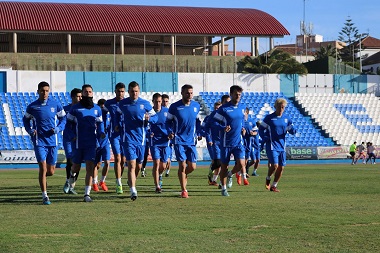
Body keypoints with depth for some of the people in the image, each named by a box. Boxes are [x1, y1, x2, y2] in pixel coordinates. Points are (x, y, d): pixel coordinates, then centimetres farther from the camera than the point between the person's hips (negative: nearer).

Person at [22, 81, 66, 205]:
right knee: (43, 167, -11)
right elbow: (26, 119, 15)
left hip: (52, 141, 2)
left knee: (51, 171, 6)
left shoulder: (56, 105, 2)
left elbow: (63, 118, 11)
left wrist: (58, 128, -7)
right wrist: (30, 130, -2)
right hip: (39, 142, -2)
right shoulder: (32, 107, 0)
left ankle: (42, 177, 42)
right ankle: (45, 196, -5)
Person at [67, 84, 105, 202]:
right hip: (78, 143, -1)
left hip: (91, 143, 1)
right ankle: (72, 175, 50)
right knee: (76, 167, 11)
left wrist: (101, 132, 0)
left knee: (90, 168, -9)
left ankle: (87, 194, -8)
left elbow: (100, 123, 18)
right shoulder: (75, 108, -1)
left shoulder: (97, 109, 8)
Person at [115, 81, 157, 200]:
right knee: (131, 165, -14)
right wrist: (117, 125, 8)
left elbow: (155, 117, 6)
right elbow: (118, 115, 23)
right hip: (128, 138, -2)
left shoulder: (145, 104, 1)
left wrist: (149, 118, -15)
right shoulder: (122, 104, 3)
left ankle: (131, 182, 40)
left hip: (141, 139, 2)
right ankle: (133, 190, -18)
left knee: (138, 166, 12)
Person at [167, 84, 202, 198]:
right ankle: (183, 190, 2)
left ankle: (183, 175, 35)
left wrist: (198, 133, 8)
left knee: (192, 166, 2)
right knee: (182, 165, -8)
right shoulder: (174, 107, -6)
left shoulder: (196, 106, 5)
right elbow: (168, 121, 5)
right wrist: (170, 132, -9)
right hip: (179, 140, -4)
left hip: (191, 141, 4)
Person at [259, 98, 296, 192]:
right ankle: (268, 179, 14)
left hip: (282, 147, 5)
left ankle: (274, 186, 19)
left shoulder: (287, 118, 7)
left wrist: (293, 130, -13)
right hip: (272, 146, -4)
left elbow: (292, 131, 10)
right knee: (274, 165, -16)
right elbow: (261, 128, 3)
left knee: (281, 167, 4)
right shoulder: (269, 117, -4)